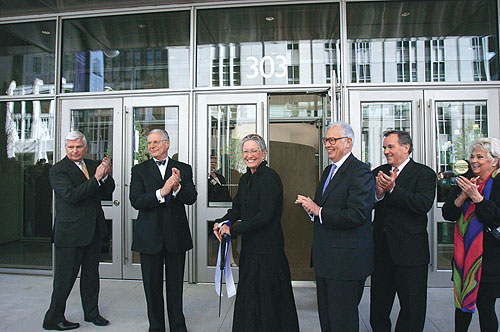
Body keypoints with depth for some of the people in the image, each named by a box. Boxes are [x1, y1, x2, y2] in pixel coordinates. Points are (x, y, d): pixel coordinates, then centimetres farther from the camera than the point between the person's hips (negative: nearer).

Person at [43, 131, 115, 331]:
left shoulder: (92, 165, 9)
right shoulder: (58, 170, -9)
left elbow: (108, 191, 7)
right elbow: (71, 196, -22)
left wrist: (106, 175, -12)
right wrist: (96, 179, -24)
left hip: (94, 230, 6)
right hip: (70, 231, -6)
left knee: (91, 273, 16)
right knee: (66, 276, 4)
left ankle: (91, 312, 31)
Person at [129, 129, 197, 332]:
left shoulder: (183, 169, 5)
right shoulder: (139, 170, 2)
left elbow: (191, 199, -5)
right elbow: (135, 201, -10)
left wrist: (177, 187, -24)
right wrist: (161, 192, -23)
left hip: (176, 235, 1)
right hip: (150, 236, 0)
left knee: (175, 285, 12)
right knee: (152, 286, 11)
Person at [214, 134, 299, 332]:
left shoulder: (270, 178, -16)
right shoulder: (245, 179, 11)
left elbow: (265, 216, -22)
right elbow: (237, 209, 13)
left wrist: (233, 230, -17)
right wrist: (221, 223, -6)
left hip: (267, 250, -8)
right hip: (250, 248, 8)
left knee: (266, 299, 4)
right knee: (247, 297, 17)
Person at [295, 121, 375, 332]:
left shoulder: (360, 172, -15)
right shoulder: (328, 170, 15)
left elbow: (357, 215, -26)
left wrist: (319, 211, -19)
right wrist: (310, 207, -4)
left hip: (346, 259, -9)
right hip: (324, 258, 9)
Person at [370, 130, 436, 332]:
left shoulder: (424, 174, -4)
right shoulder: (379, 172, 10)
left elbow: (424, 204, -20)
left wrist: (392, 190, -26)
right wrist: (378, 194, -19)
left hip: (410, 251, -4)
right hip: (381, 249, 5)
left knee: (412, 309, 8)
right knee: (378, 306, 18)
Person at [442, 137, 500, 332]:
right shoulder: (466, 182, 9)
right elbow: (448, 214, 2)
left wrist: (476, 196, -23)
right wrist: (463, 195, -12)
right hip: (464, 252, 5)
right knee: (462, 301, 12)